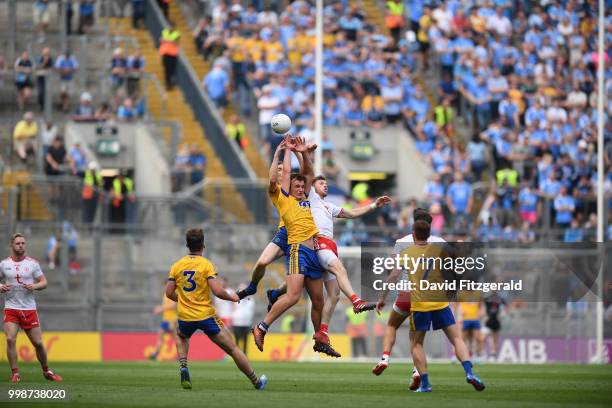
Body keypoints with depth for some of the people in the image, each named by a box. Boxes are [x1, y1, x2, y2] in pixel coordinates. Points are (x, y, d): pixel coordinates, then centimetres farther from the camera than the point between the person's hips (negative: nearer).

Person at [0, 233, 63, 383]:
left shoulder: (32, 263, 3)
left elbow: (44, 282, 5)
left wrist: (34, 286, -16)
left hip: (29, 309, 1)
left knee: (38, 343, 3)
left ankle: (46, 371, 23)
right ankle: (15, 373, -6)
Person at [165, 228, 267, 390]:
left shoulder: (177, 266, 3)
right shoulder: (206, 264, -9)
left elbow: (169, 293, 4)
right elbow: (217, 291, -17)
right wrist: (231, 297, 3)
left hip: (185, 318, 3)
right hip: (206, 316, -3)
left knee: (181, 336, 37)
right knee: (232, 349, 6)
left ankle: (183, 367, 14)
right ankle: (257, 382, 12)